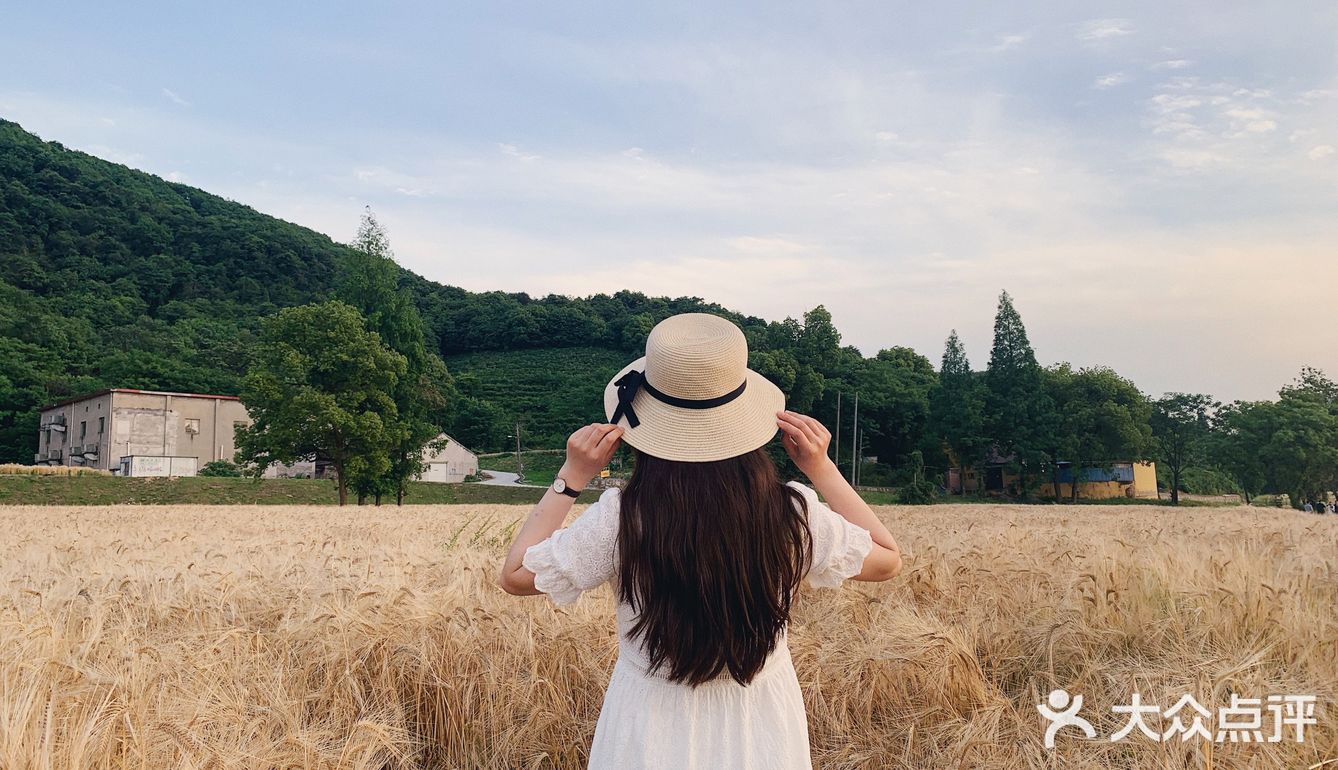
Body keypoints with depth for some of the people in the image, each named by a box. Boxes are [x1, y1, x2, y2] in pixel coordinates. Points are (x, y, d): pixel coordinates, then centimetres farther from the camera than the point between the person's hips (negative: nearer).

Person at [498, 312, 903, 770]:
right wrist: (822, 469, -2)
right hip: (763, 732, 2)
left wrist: (571, 477, -7)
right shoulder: (791, 514, -18)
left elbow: (517, 575, -8)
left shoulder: (621, 517, -22)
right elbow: (887, 560, 0)